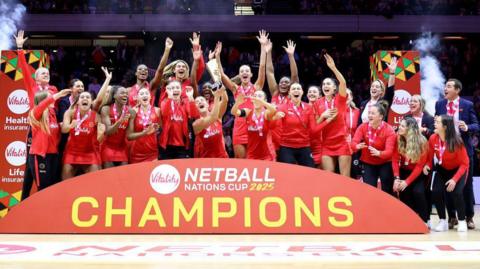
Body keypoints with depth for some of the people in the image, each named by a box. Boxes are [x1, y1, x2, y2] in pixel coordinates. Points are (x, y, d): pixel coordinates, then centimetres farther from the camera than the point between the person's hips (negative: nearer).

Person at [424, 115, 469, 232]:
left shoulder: (456, 141, -28)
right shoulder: (433, 138, -18)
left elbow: (464, 163, -20)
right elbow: (430, 157, -3)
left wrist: (455, 179, -29)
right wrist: (427, 165, -26)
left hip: (458, 170, -3)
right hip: (442, 170, 3)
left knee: (456, 192, -24)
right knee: (436, 192, -17)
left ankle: (462, 221, -1)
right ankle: (443, 221, 2)